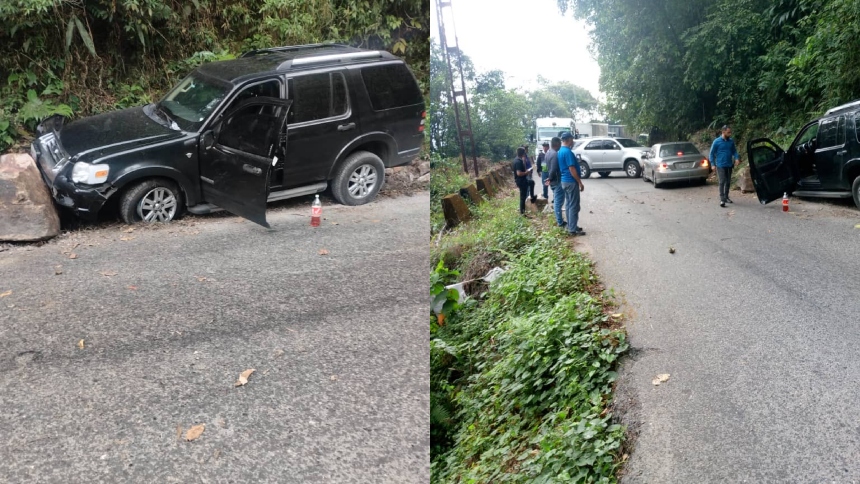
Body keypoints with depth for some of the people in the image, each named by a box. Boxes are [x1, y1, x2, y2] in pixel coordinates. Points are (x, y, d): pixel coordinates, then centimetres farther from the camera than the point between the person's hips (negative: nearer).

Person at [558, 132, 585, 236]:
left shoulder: (560, 151, 12)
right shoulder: (567, 152, -20)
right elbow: (572, 169, -22)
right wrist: (580, 182, -16)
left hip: (565, 181, 10)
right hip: (571, 182, -10)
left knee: (568, 204, 14)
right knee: (574, 206, -6)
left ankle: (571, 226, 20)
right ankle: (573, 229, -4)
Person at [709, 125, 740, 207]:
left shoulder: (731, 141, 6)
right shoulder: (717, 141, -7)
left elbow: (734, 151, 16)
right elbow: (712, 153, -2)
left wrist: (737, 158, -3)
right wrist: (713, 164, -8)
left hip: (729, 165, 5)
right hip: (721, 166, -5)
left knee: (728, 182, 11)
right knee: (722, 182, -11)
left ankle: (726, 197, 24)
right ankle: (722, 199, -14)